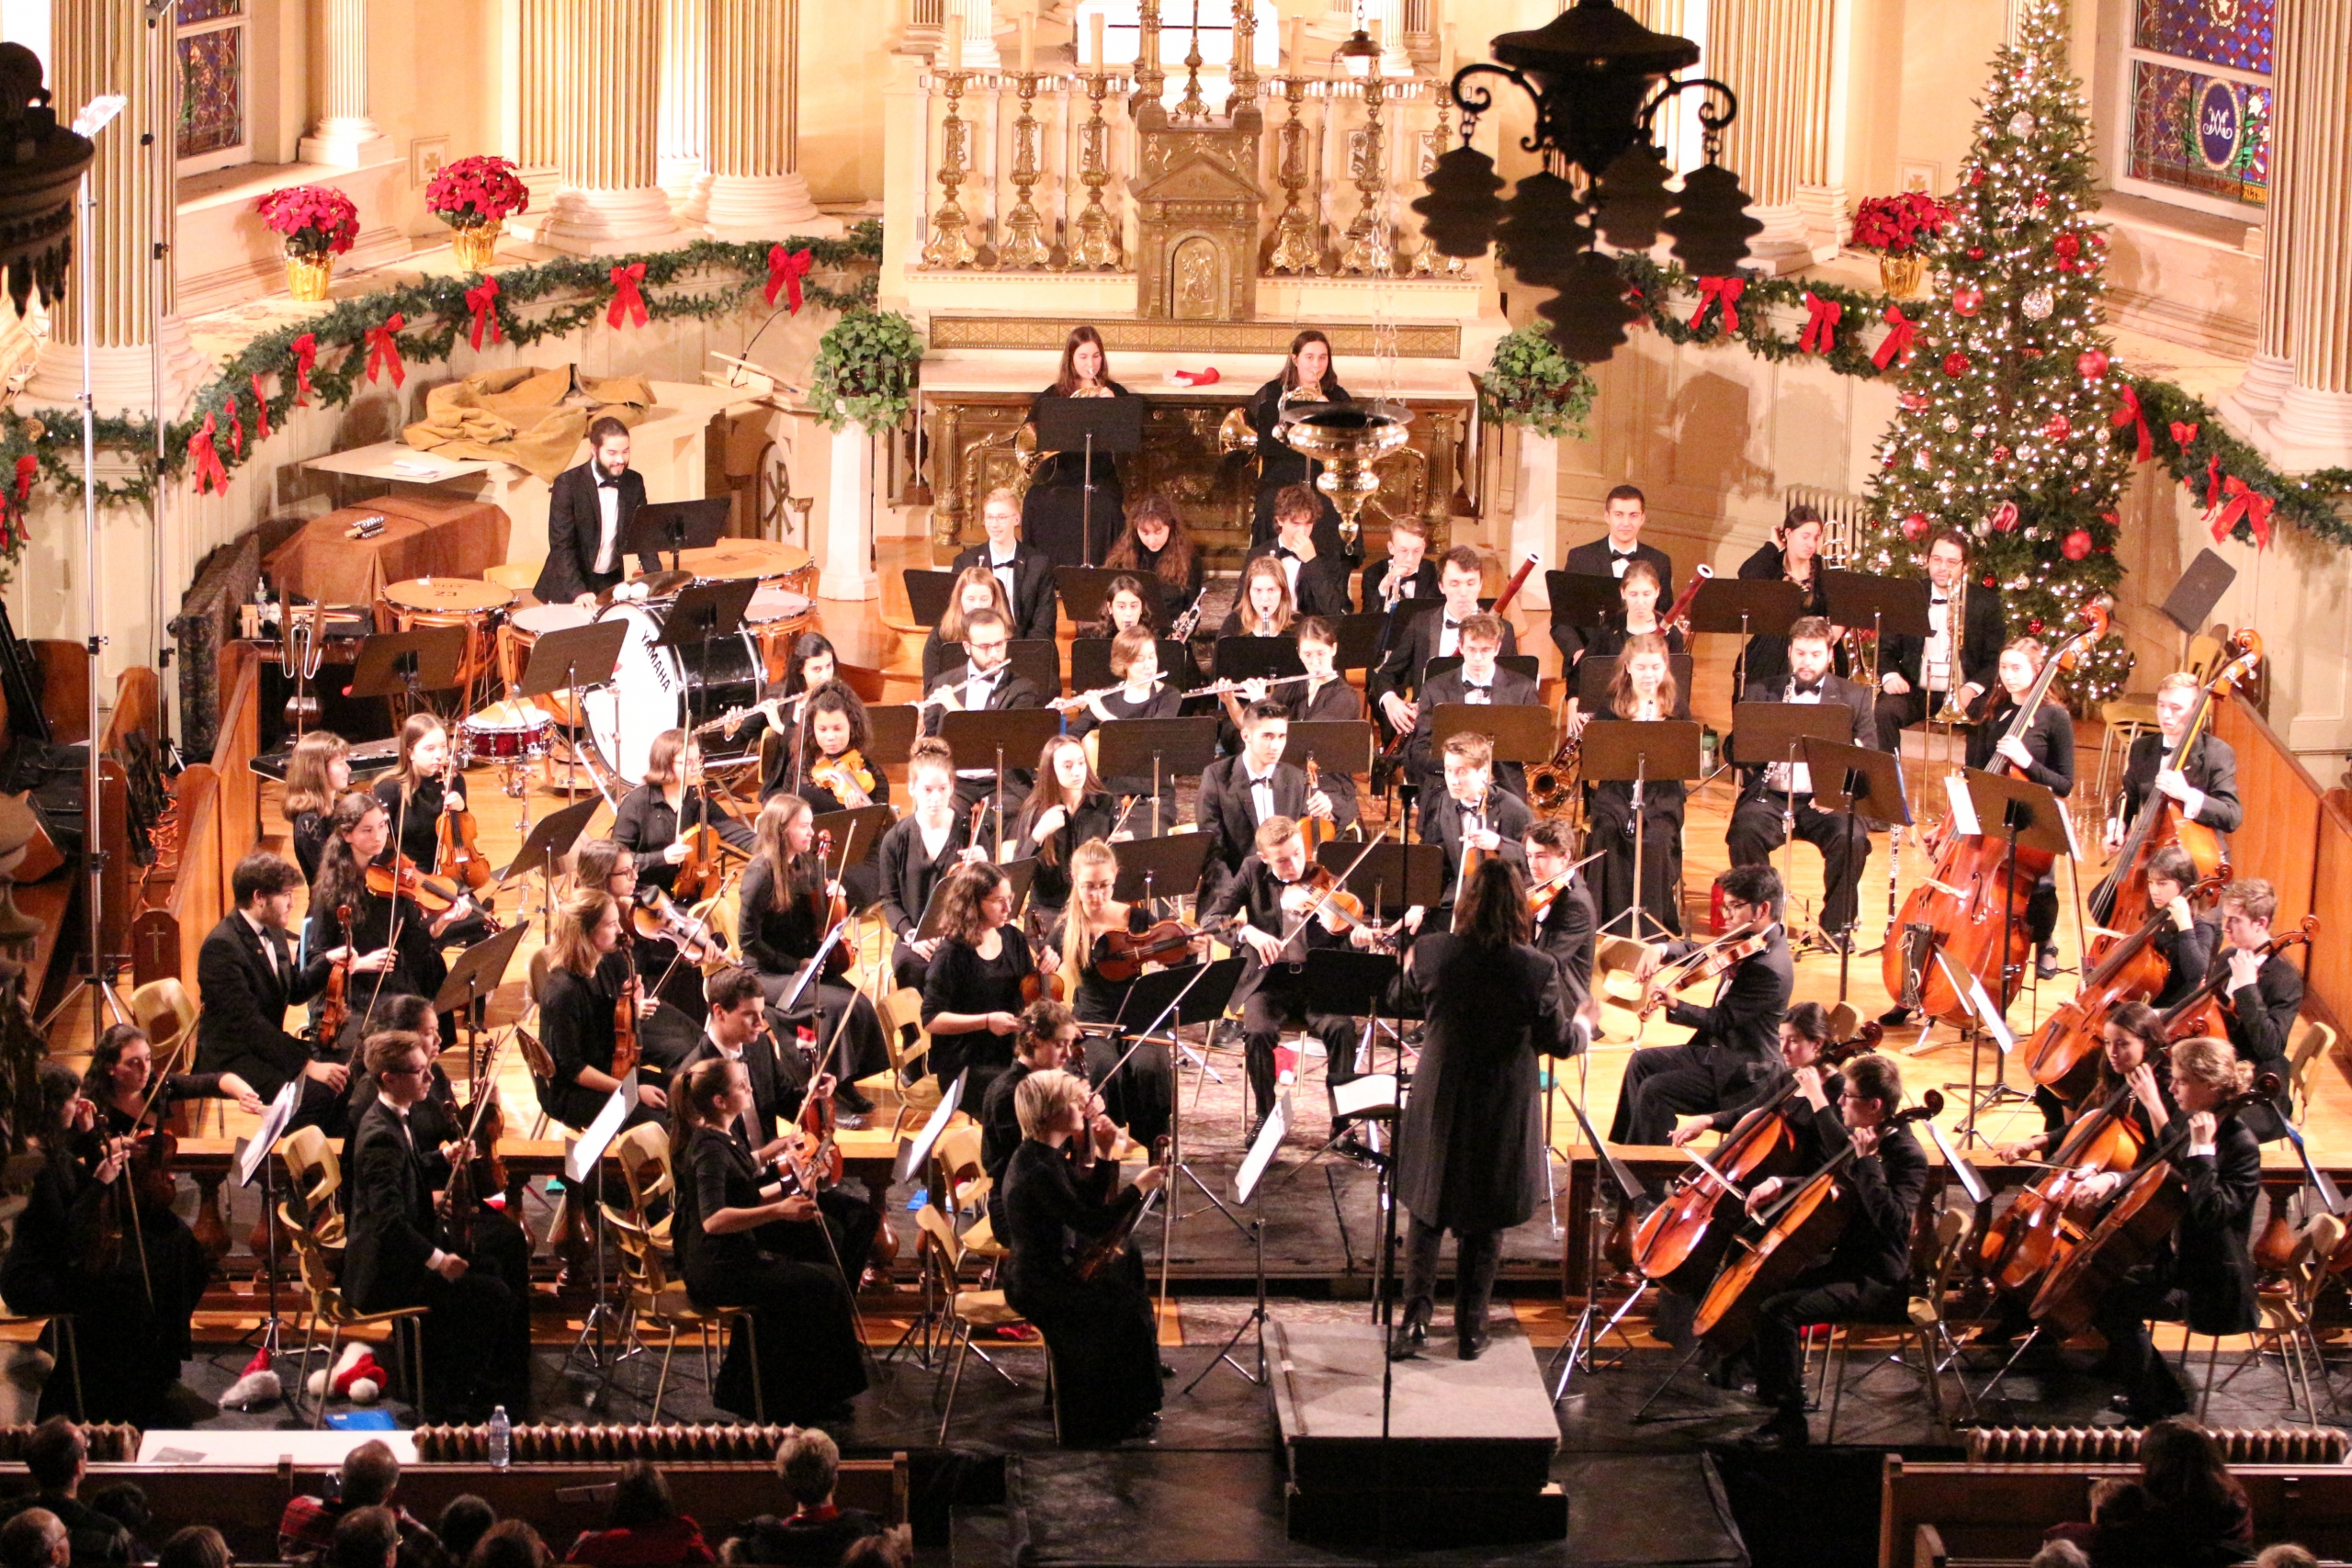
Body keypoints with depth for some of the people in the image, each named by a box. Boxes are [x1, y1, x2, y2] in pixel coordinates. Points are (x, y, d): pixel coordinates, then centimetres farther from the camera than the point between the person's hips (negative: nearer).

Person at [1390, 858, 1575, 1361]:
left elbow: (1409, 999, 6)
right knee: (1484, 1224, 15)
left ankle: (1415, 1319, 16)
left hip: (1439, 1106, 1)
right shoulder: (1538, 971, -20)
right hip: (1505, 1112, -1)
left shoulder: (1430, 953, -15)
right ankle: (1471, 1329, 23)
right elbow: (1559, 1043, -7)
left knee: (1427, 1214, 20)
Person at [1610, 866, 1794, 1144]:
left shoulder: (1769, 968, -27)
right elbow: (1697, 951, 10)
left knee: (1655, 1091, -17)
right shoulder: (1750, 940, 2)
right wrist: (1661, 951, -11)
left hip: (1742, 1075, -11)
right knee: (1643, 1062, 16)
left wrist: (1674, 1006, -36)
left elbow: (1720, 1020, -26)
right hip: (1716, 1048, 11)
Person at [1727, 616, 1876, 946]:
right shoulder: (1762, 694, 13)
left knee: (1852, 838, -31)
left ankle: (1837, 925, -10)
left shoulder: (1854, 697, 11)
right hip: (1771, 795, 0)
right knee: (1745, 833, -31)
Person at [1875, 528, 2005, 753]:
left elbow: (1996, 658, 2)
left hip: (1963, 695, -1)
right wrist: (1889, 675, -11)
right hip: (1916, 691, 1)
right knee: (1882, 712, -29)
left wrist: (1972, 689, -16)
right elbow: (1887, 648, 12)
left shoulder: (1986, 602, 4)